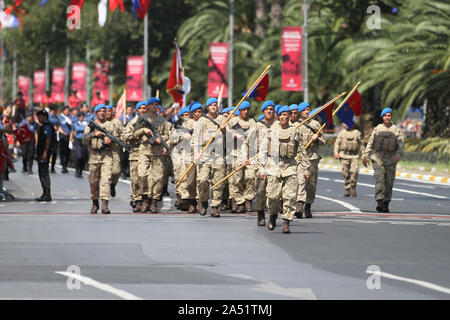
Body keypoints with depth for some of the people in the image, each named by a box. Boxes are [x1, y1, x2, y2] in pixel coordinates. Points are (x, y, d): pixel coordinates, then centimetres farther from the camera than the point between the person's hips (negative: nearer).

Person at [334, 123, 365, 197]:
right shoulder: (342, 133, 10)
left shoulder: (357, 133, 9)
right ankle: (347, 189, 8)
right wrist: (336, 152, -7)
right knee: (346, 173, 0)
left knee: (354, 171, -16)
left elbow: (361, 144, 14)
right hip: (344, 155, 1)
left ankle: (353, 187, -2)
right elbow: (337, 143, 7)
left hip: (354, 155, -1)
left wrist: (363, 155, 11)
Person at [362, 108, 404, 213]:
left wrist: (398, 154, -21)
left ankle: (386, 204, 14)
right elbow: (370, 144, 12)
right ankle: (380, 202, -24)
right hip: (378, 158, -1)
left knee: (389, 182, 4)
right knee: (380, 180, -16)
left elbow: (401, 144, -3)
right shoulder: (377, 129, 8)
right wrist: (366, 156, 4)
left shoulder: (396, 130, 6)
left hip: (390, 160, 1)